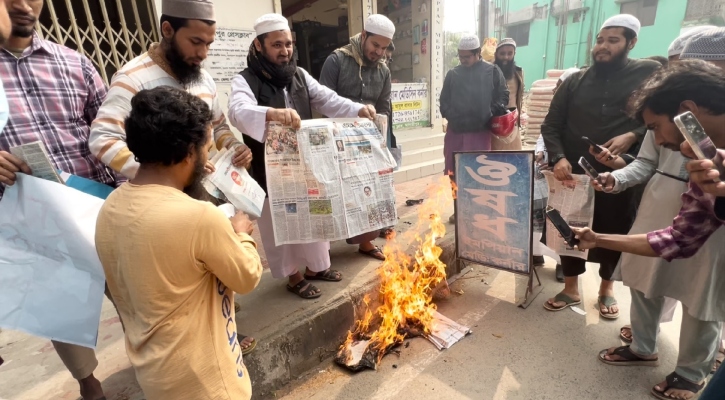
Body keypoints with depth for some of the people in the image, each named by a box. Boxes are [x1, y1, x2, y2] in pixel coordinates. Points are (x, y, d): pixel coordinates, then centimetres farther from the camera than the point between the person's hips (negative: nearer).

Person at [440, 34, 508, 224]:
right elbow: (444, 101, 13)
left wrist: (490, 115, -8)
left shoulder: (493, 71, 3)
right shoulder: (452, 74, 10)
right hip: (455, 131, 3)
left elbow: (503, 97, 4)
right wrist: (451, 116, -3)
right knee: (454, 173, 8)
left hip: (480, 132, -3)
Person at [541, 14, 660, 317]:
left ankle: (607, 288, 37)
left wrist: (633, 136, -18)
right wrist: (558, 158, -13)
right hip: (573, 173, 2)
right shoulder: (575, 82, 6)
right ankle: (571, 289, 27)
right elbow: (551, 125, 3)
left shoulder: (650, 73, 2)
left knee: (615, 232, 12)